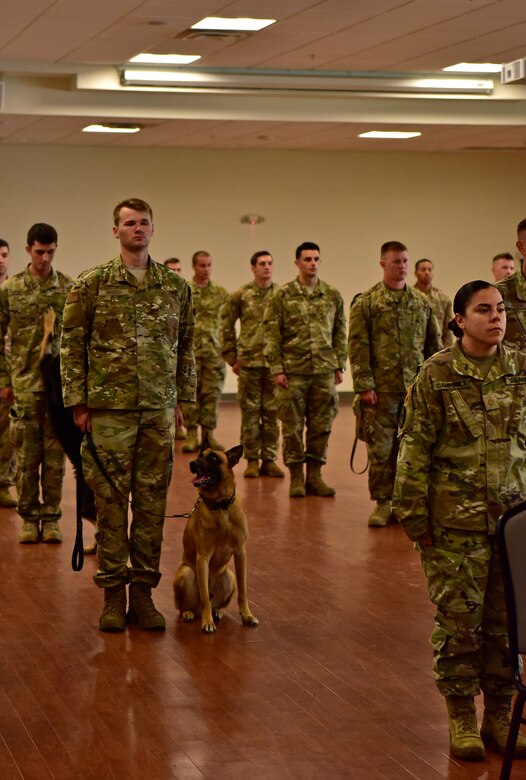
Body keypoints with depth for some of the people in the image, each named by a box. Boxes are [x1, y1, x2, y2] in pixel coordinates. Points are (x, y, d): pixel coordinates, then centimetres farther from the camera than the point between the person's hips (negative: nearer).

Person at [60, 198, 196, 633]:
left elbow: (186, 346, 13)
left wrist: (183, 399, 10)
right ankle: (113, 592, 10)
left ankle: (143, 591, 14)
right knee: (110, 499, 1)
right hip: (109, 409, -2)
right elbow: (72, 344, 0)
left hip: (159, 410, 3)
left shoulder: (176, 286, 8)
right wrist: (78, 401, -4)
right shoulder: (92, 284, 0)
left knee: (152, 500, 5)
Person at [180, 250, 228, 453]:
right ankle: (191, 435, 7)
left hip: (214, 351, 2)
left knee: (212, 394, 3)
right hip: (190, 351, -2)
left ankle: (209, 434, 11)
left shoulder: (221, 293, 8)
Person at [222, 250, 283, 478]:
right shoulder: (241, 295, 0)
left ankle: (269, 459, 13)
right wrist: (232, 357, 3)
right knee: (250, 412, 3)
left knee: (272, 412, 5)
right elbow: (227, 326, 5)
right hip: (249, 362, -1)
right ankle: (252, 460, 11)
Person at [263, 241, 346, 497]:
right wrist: (276, 369, -8)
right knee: (293, 426, 1)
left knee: (321, 426, 5)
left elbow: (340, 333, 12)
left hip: (324, 371, 3)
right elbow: (272, 335, -2)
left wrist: (340, 366, 7)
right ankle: (296, 476, 11)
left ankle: (314, 476, 15)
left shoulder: (332, 296, 8)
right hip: (293, 371, -3)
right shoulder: (283, 296, -1)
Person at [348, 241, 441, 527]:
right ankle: (383, 502, 10)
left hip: (417, 389, 3)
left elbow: (434, 344, 15)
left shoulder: (422, 302, 11)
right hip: (381, 390, -3)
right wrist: (364, 385, -10)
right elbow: (358, 347, -4)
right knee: (380, 449, 0)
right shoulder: (366, 303, 0)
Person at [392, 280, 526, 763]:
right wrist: (413, 516, -6)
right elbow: (415, 448, -5)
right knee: (458, 619, 3)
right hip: (456, 522, -3)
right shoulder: (437, 375, -6)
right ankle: (462, 718, 18)